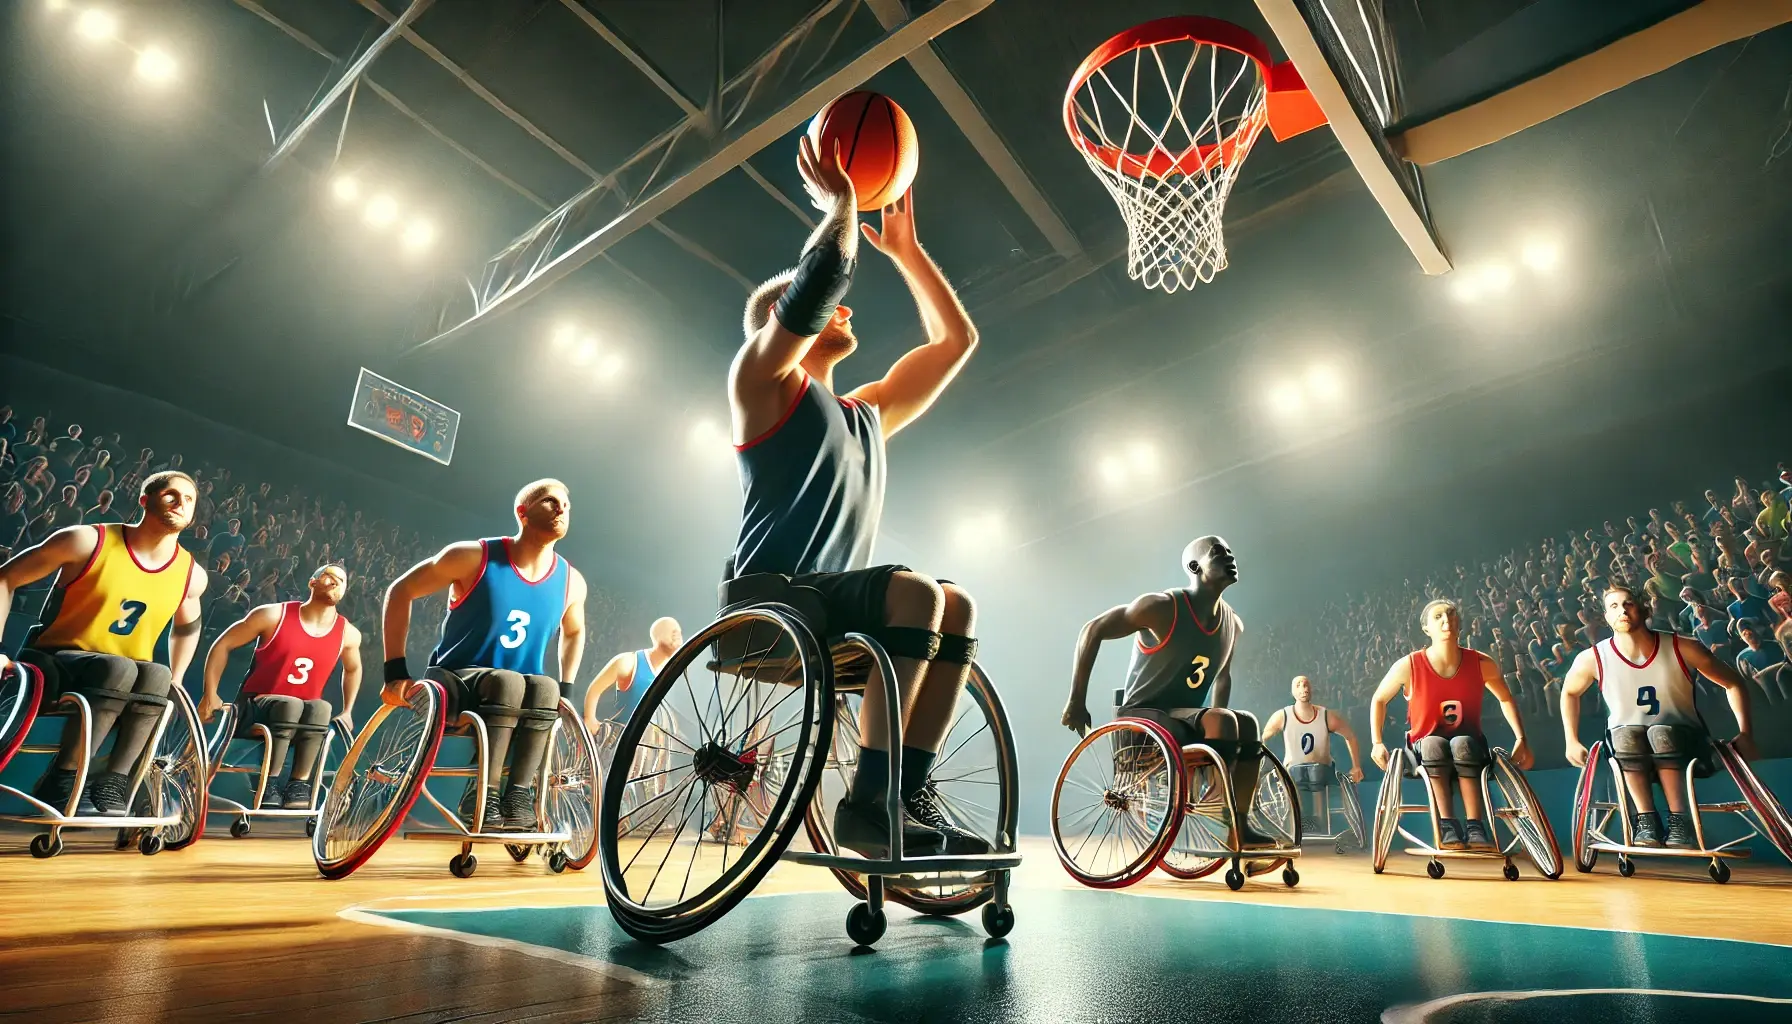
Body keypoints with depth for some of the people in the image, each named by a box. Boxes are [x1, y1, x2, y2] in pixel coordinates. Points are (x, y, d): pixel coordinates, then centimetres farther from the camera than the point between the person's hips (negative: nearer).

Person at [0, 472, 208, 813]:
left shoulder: (191, 574, -1)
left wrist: (176, 681, 13)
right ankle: (61, 780, -25)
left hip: (126, 680, 3)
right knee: (118, 668, -36)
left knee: (158, 677, -33)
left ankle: (112, 783, -27)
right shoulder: (88, 541, -11)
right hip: (54, 665, -3)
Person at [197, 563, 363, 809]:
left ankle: (299, 784, -29)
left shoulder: (348, 633, -1)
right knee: (290, 704, -37)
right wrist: (210, 695, -3)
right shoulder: (274, 615, -9)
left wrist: (347, 712, 14)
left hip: (300, 724, 2)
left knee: (321, 708, -34)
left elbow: (353, 669, 20)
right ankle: (270, 784, -25)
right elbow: (222, 645, 1)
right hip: (254, 710, -2)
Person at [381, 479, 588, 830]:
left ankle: (518, 794, -28)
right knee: (506, 681, -36)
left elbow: (574, 631, 19)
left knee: (545, 689, -32)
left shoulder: (571, 582, -2)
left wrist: (566, 689, 6)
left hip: (513, 707, 3)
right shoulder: (474, 557, -12)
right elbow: (400, 591, -5)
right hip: (455, 686, -3)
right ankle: (481, 793, -29)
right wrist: (396, 672, -12)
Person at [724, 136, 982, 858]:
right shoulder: (763, 378, 2)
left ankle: (909, 793, -8)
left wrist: (903, 249, 28)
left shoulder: (867, 413, 22)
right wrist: (841, 202, 2)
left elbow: (956, 339, 25)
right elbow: (821, 277, -15)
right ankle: (868, 799, -22)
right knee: (913, 590, -26)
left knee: (956, 608, -5)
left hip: (825, 608, 8)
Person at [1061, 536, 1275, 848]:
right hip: (1142, 716, -7)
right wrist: (1076, 701, -14)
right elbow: (1093, 630, -13)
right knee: (1221, 721, -28)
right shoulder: (1162, 608, -17)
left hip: (1184, 719, 7)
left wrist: (1220, 725, 17)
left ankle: (1240, 823, -11)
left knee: (1247, 724, -17)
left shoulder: (1233, 625, 5)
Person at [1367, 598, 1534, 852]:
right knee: (1434, 743, -35)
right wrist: (1377, 743, -6)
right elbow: (1379, 700, 1)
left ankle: (1475, 827, -33)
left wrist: (1521, 739, 2)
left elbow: (1506, 699, 11)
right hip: (1426, 751, -1)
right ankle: (1447, 826, -33)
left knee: (1462, 743, -34)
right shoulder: (1409, 666, -15)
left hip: (1468, 748, 1)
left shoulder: (1481, 663, -9)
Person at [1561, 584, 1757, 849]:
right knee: (1626, 735, -35)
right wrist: (1572, 742, 5)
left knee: (1662, 733, -35)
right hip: (1628, 751, 0)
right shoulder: (1593, 659, -12)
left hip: (1682, 742, 0)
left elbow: (1734, 683, 1)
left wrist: (1745, 733, -8)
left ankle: (1680, 823, -27)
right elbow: (1569, 693, 9)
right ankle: (1646, 822, -28)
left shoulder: (1682, 649, -12)